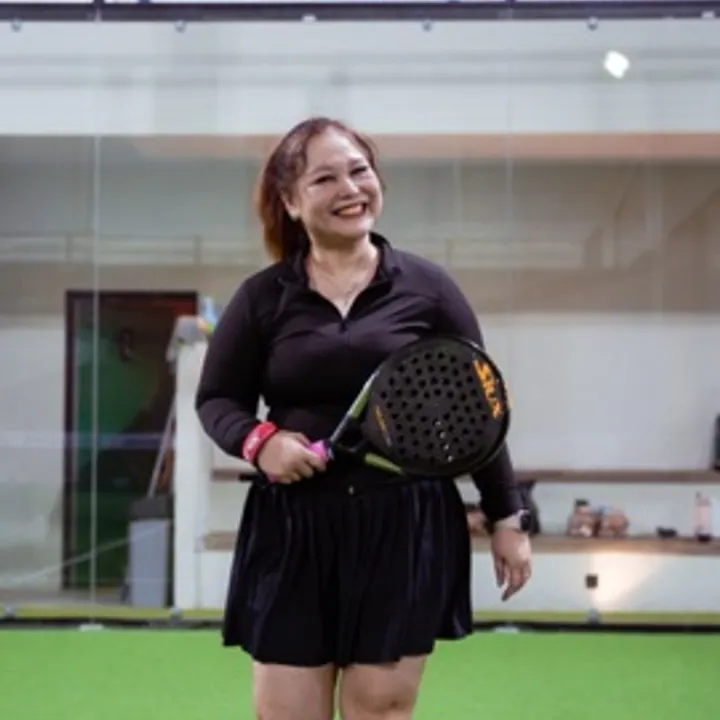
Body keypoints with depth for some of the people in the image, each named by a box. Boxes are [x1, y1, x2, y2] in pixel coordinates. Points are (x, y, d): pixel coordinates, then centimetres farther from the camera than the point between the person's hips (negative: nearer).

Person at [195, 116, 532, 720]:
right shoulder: (262, 297, 2)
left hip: (407, 529, 0)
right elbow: (216, 398, 10)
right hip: (292, 532, 1)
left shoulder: (427, 287, 2)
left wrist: (507, 518, 6)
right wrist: (258, 441, -12)